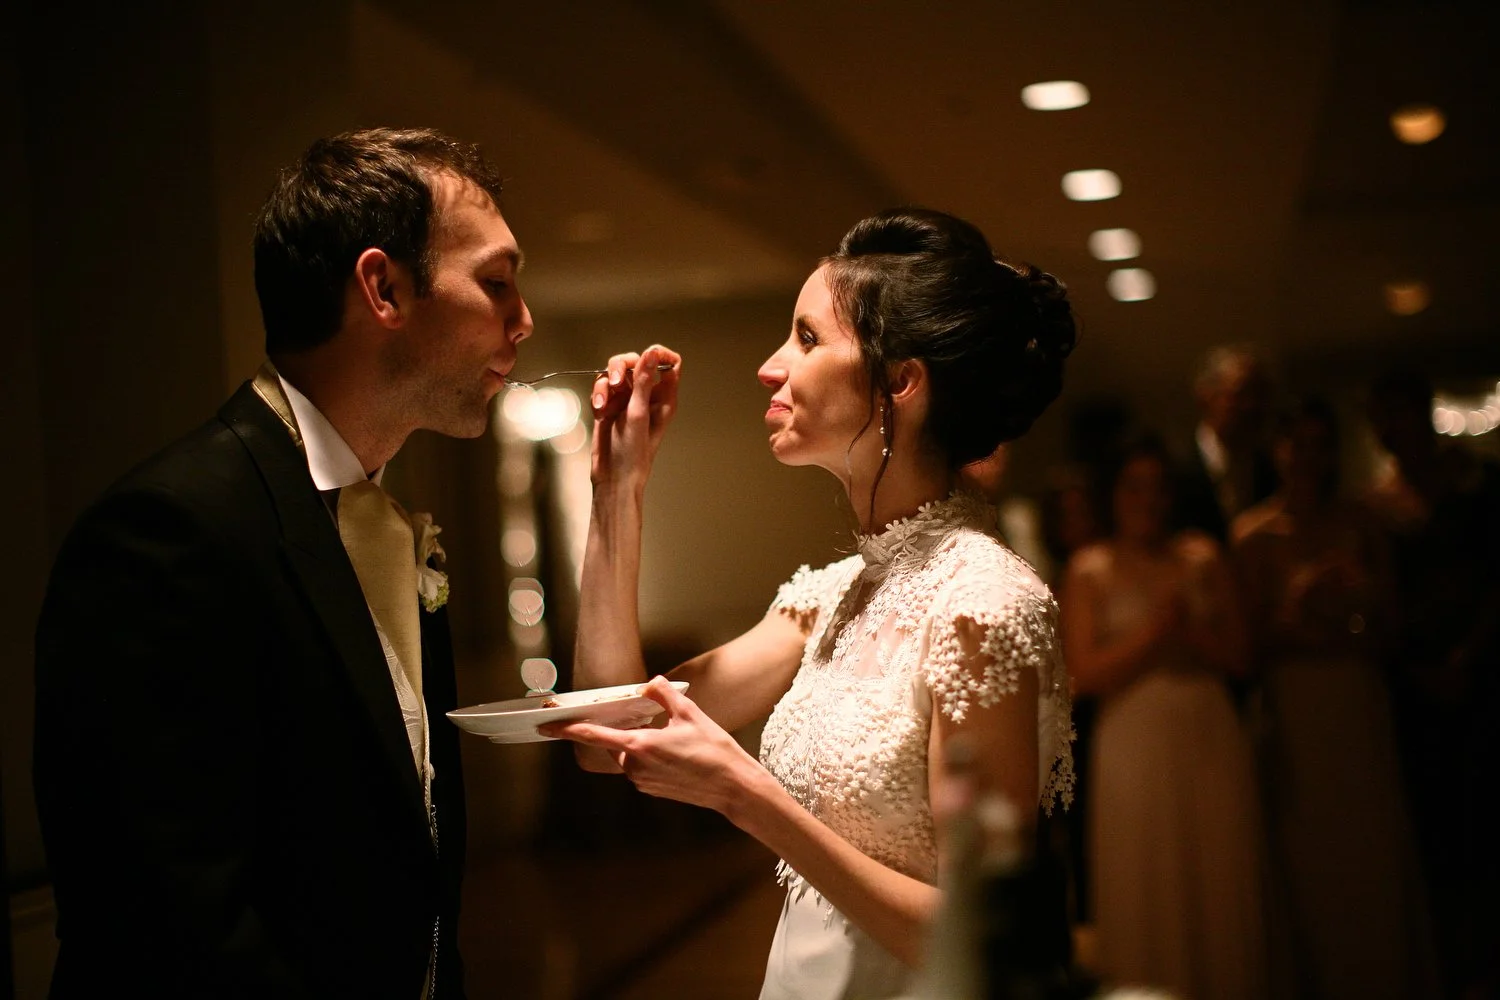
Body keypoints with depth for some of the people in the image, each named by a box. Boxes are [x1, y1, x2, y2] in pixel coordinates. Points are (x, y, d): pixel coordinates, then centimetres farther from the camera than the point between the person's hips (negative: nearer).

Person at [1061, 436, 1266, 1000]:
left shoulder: (1202, 558, 10)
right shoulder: (1090, 570, 3)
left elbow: (1236, 655, 7)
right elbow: (1084, 672, -5)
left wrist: (1186, 629, -10)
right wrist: (1151, 631, -12)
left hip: (1211, 742, 3)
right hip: (1135, 743, -2)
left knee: (1219, 887, 5)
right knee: (1145, 895, 1)